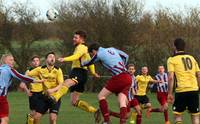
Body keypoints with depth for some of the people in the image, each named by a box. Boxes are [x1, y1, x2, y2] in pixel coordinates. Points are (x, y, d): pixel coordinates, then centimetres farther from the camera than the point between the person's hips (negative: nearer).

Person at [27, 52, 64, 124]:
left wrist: (53, 90, -31)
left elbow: (61, 85, -13)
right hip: (44, 96, 2)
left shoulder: (58, 70, -7)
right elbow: (27, 75, 4)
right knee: (36, 117, -2)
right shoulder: (40, 69, -2)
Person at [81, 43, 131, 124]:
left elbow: (89, 63, 21)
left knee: (101, 96, 5)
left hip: (119, 77, -7)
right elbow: (125, 56, 24)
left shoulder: (99, 54, 4)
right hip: (128, 78, 7)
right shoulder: (112, 49, 22)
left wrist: (81, 64, 41)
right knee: (122, 101, -1)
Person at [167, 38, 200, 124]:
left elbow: (171, 77, -9)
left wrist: (170, 93, -7)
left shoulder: (172, 60, 1)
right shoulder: (191, 58, 15)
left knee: (177, 114, 10)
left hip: (181, 91, -4)